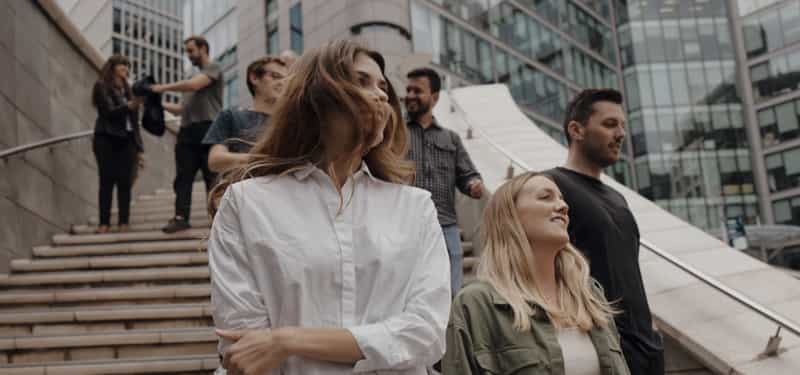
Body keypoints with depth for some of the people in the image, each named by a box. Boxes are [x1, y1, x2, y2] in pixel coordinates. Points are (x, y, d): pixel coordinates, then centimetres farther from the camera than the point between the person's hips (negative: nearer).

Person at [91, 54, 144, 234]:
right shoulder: (102, 86, 1)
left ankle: (124, 222, 0)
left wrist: (139, 147, 11)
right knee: (107, 181, -6)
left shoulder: (127, 89, 17)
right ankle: (104, 223, -3)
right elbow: (110, 112, -12)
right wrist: (131, 105, -29)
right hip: (107, 140, -4)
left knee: (125, 181, -2)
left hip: (126, 141, 5)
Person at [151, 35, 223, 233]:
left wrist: (164, 87, -6)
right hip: (187, 131, 8)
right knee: (183, 176, 1)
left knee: (212, 176, -6)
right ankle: (181, 217, 1)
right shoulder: (193, 76, 27)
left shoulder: (213, 68, 3)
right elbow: (181, 109, 24)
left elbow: (194, 85, -15)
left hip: (207, 129, -8)